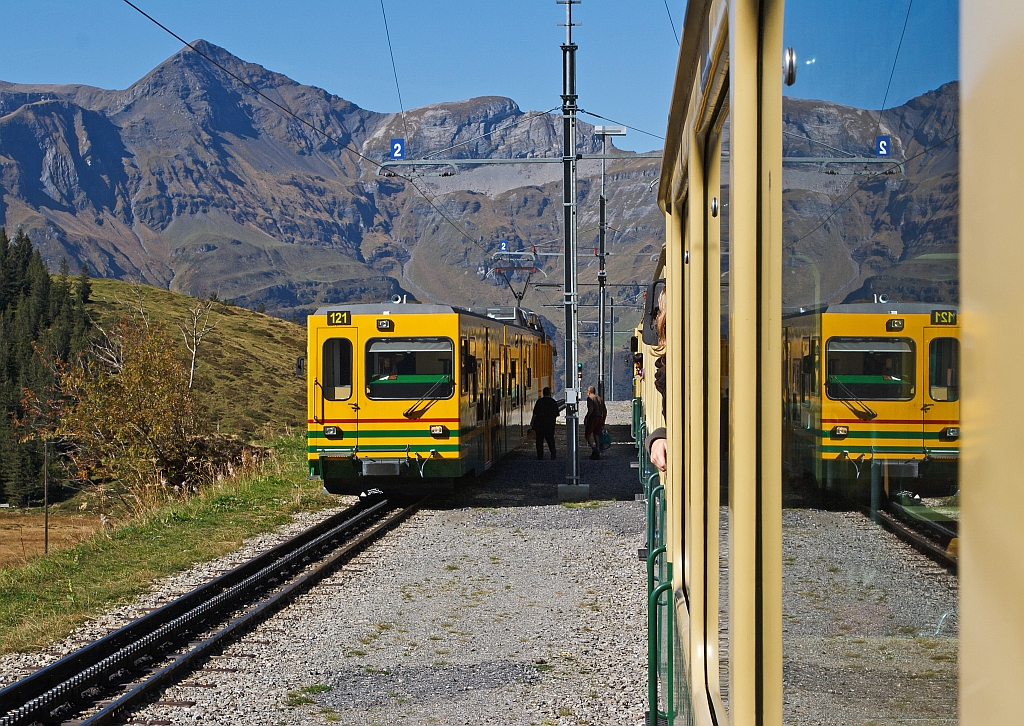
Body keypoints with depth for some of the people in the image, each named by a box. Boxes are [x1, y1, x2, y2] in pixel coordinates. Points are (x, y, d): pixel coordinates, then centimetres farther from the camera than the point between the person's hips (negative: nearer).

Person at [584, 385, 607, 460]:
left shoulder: (590, 398, -4)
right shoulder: (600, 399, 18)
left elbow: (590, 409, -19)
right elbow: (605, 411, 17)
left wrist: (586, 418, -12)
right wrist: (603, 421, 22)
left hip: (592, 417, -7)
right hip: (600, 418, 7)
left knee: (587, 435, 0)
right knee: (596, 435, 10)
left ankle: (594, 448, -21)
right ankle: (597, 453, 5)